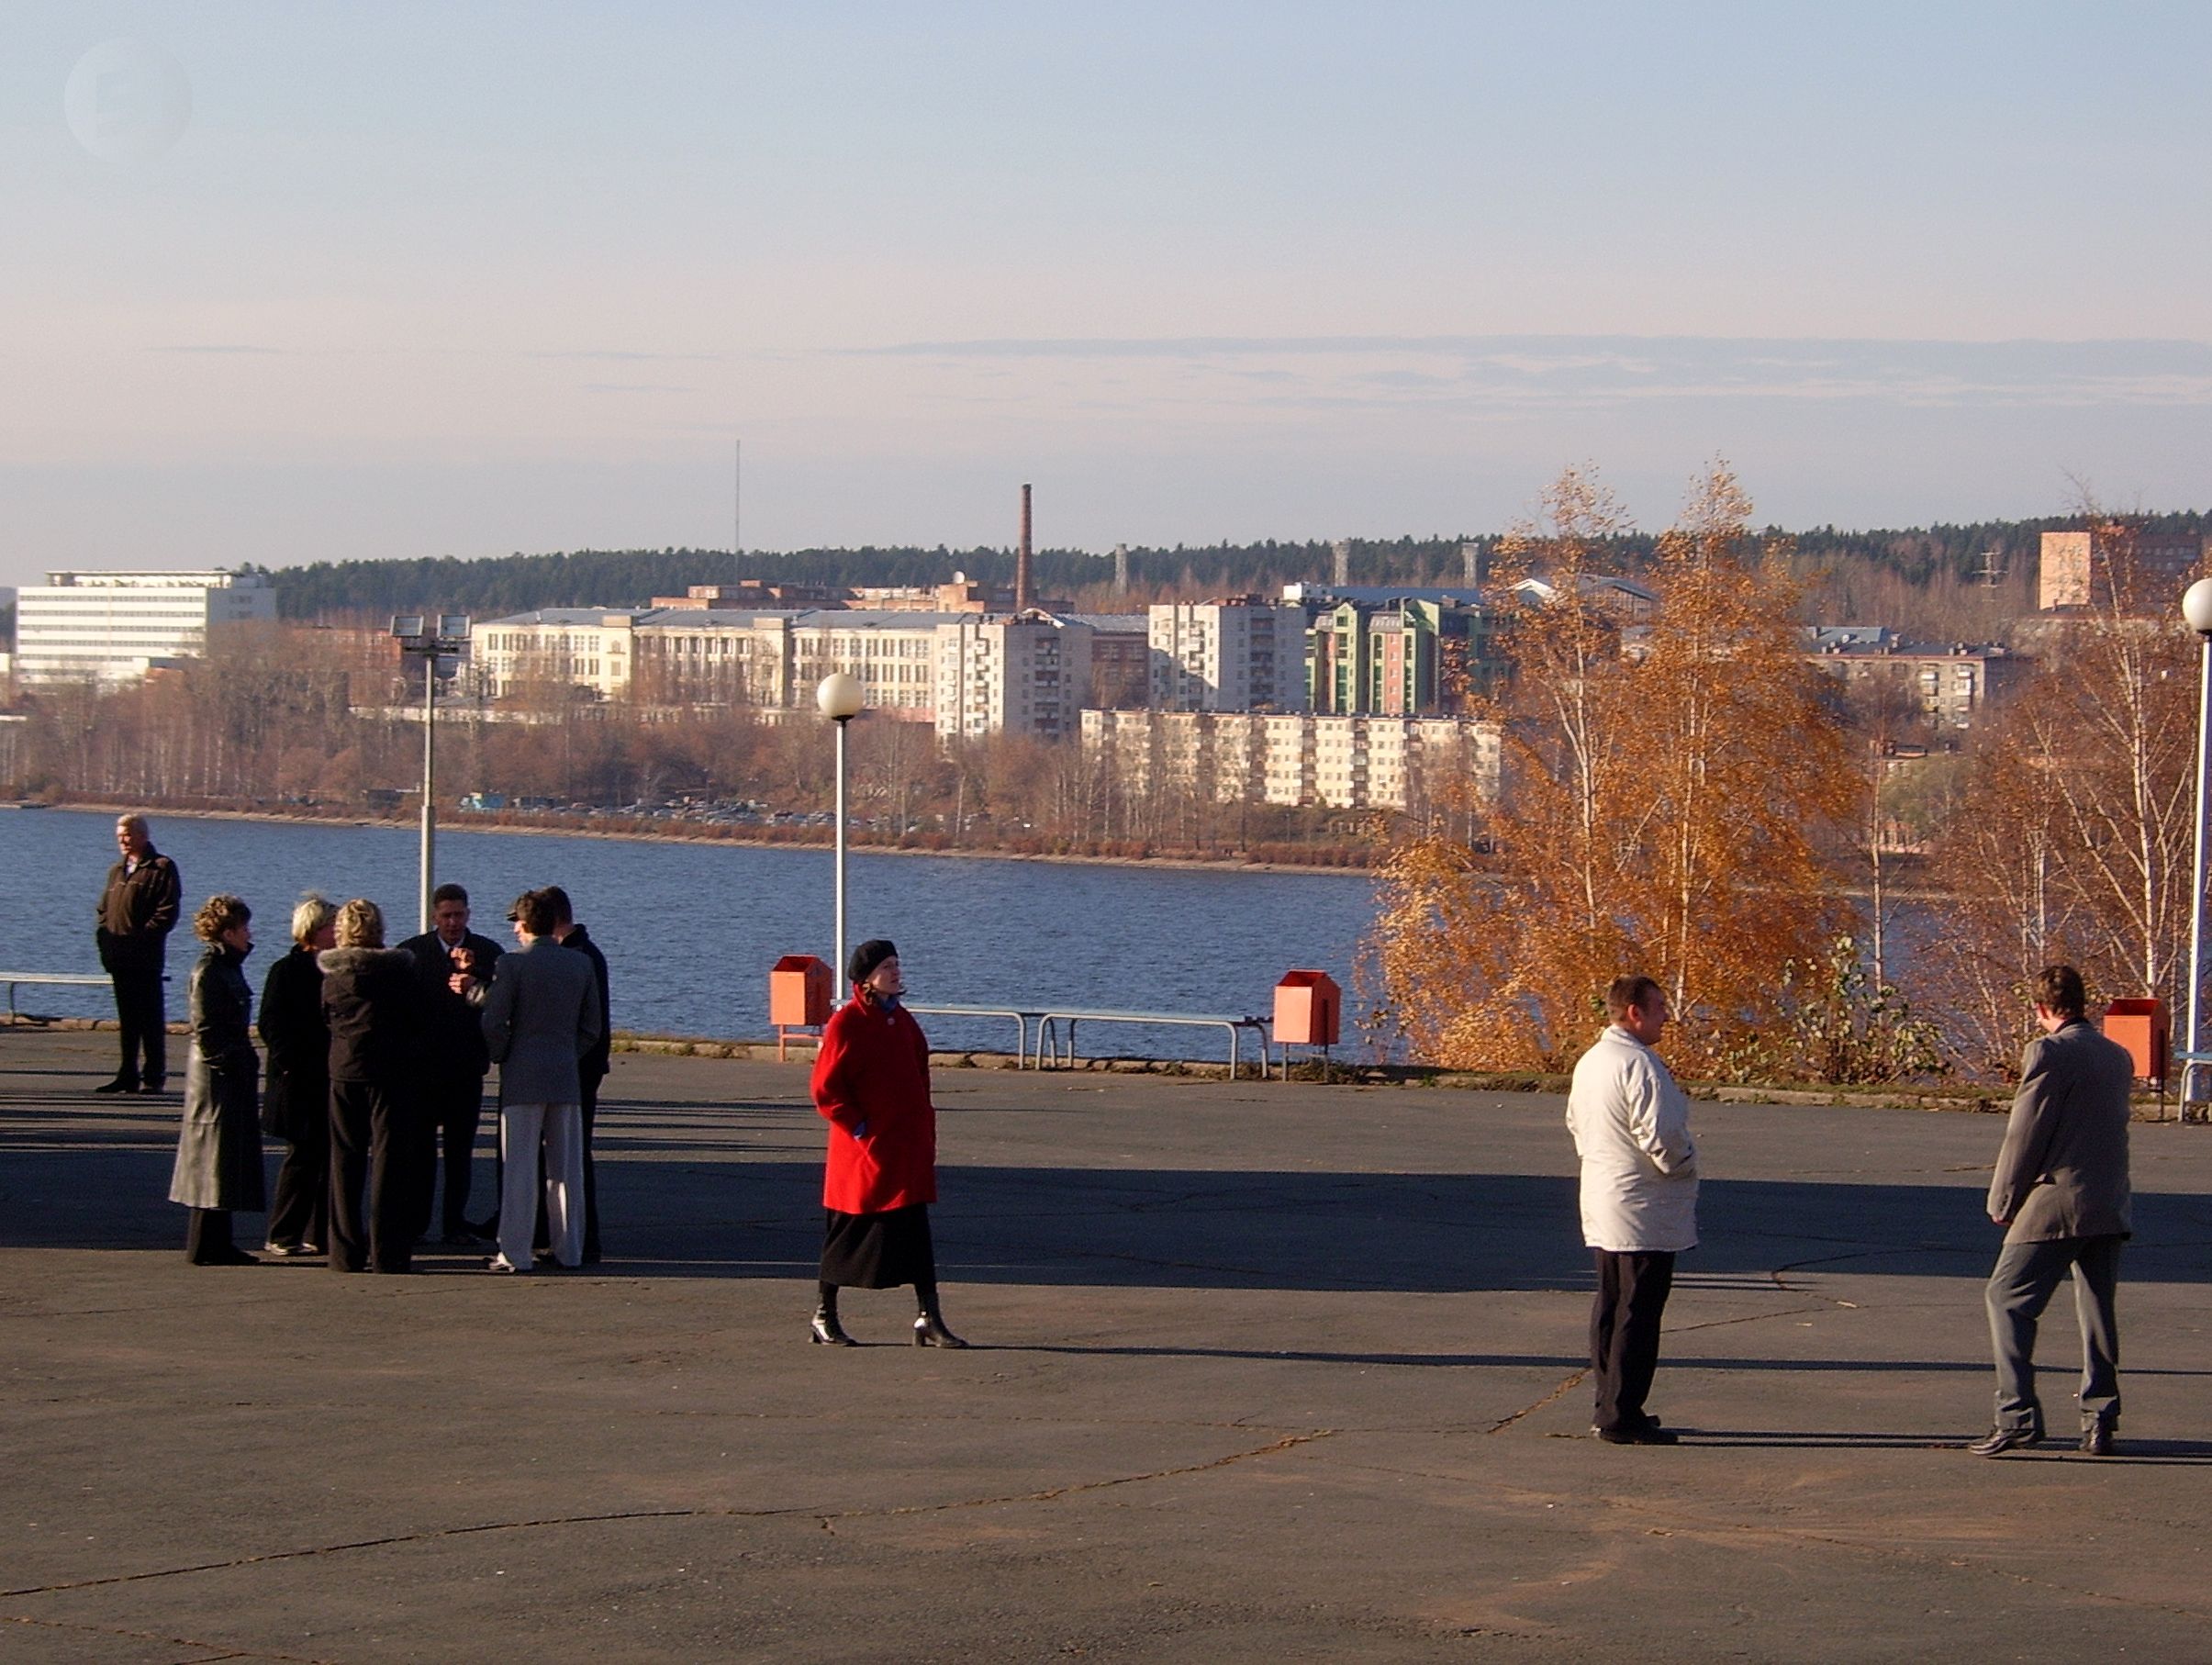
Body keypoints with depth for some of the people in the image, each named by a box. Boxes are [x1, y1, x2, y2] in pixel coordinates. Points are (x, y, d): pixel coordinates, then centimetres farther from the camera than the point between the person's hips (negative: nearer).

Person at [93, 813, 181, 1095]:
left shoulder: (162, 869, -3)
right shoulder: (117, 870, 21)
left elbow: (167, 912, -11)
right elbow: (103, 909, 25)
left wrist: (140, 938, -17)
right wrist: (103, 934, 6)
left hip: (146, 958, -7)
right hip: (119, 956, 7)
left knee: (151, 1018, -5)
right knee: (126, 1019, 11)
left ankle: (154, 1077, -1)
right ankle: (128, 1075, 15)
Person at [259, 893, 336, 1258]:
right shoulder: (287, 971, -5)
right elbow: (270, 1024, -8)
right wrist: (288, 1065, -15)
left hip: (330, 1078, 6)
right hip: (301, 1081, -6)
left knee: (329, 1156, 5)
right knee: (303, 1156, -4)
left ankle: (320, 1234, 11)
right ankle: (281, 1237, 2)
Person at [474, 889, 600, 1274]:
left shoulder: (513, 964, -9)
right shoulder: (580, 964, 5)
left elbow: (494, 1023, -11)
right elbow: (591, 1028, 9)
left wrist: (501, 1059, 5)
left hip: (522, 1079, -4)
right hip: (566, 1080, 4)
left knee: (519, 1169, -1)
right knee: (566, 1169, 9)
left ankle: (515, 1253, -2)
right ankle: (569, 1251, 12)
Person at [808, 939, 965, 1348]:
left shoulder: (902, 1020, 12)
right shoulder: (846, 1024, -10)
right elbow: (825, 1088, -11)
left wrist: (926, 1132, 11)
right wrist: (858, 1128, -15)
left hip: (907, 1149, 6)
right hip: (862, 1148, -6)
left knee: (916, 1231, 2)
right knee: (848, 1233, 3)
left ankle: (929, 1320, 3)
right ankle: (824, 1317, 15)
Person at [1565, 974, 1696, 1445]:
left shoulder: (1589, 1062, 11)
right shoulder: (1638, 1064, -19)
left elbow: (1576, 1124, 21)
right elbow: (1659, 1135, -24)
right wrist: (1683, 1165, -8)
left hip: (1602, 1203, 10)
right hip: (1643, 1211, -10)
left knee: (1610, 1306, 15)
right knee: (1638, 1313, -6)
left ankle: (1609, 1409, 21)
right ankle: (1622, 1417, -5)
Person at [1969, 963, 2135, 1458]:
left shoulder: (2048, 1053, -10)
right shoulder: (2119, 1057, 11)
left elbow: (2024, 1135, -10)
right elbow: (2114, 1124, 16)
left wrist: (2002, 1203, -2)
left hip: (2056, 1200, -7)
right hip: (2110, 1206, 7)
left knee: (2007, 1300, -2)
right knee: (2098, 1310, 13)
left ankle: (2017, 1416, -12)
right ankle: (2100, 1420, 11)